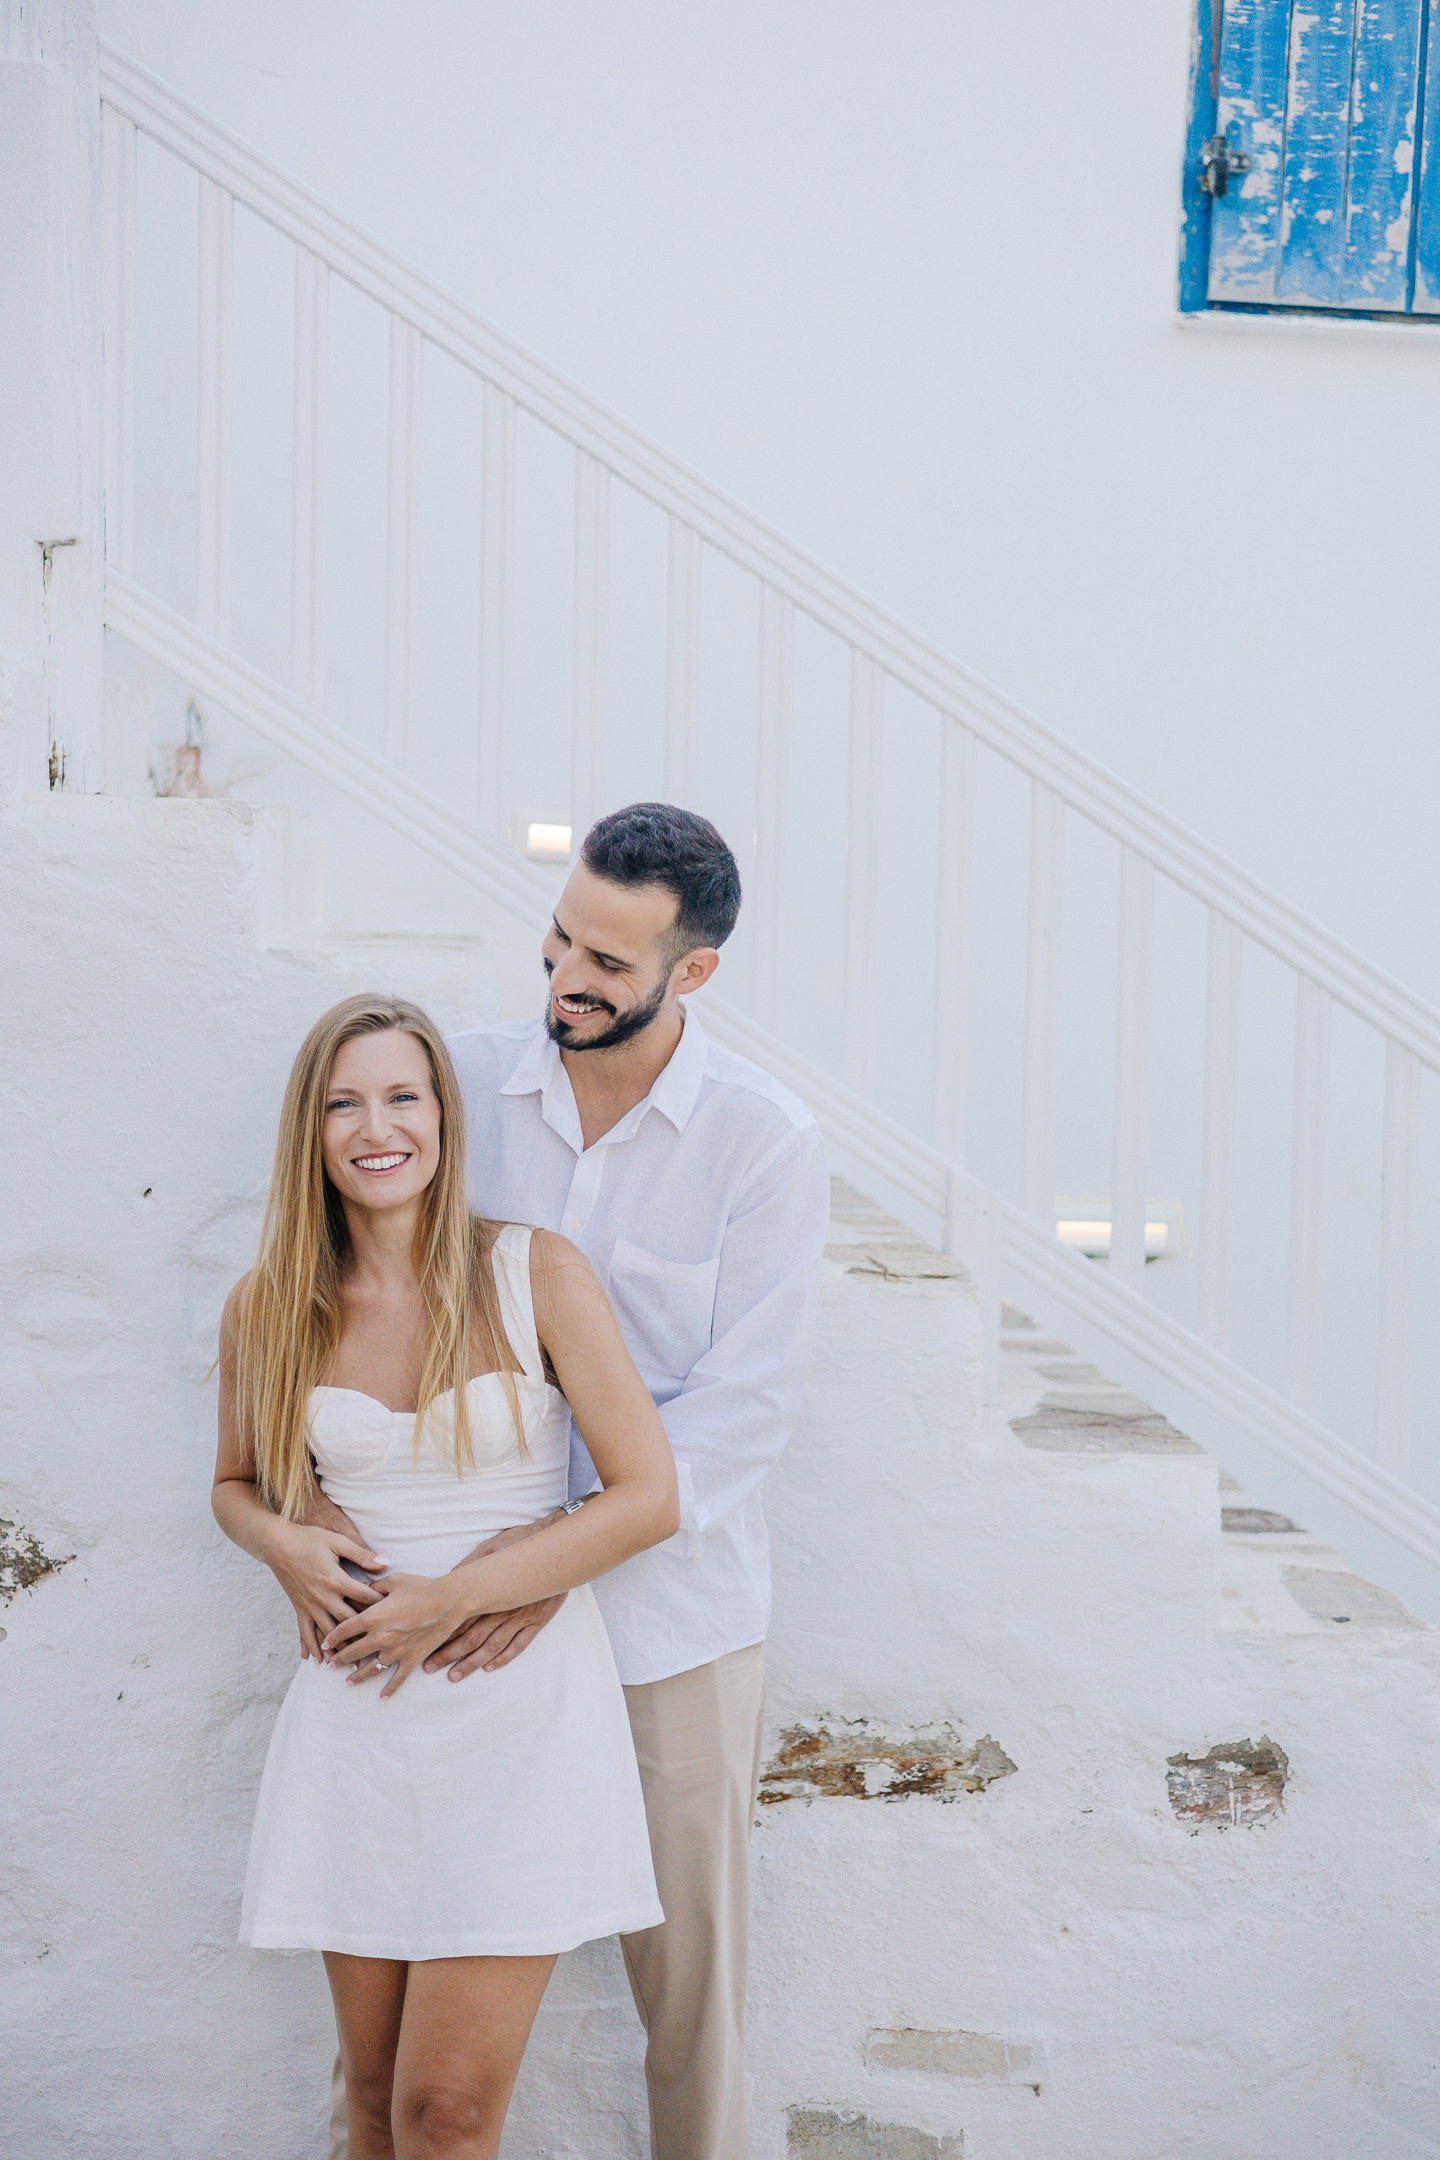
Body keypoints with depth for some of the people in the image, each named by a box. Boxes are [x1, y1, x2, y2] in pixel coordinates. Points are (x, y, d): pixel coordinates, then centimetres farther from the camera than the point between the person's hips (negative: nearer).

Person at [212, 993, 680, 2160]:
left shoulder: (538, 1274, -9)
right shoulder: (269, 1309, 1)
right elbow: (235, 1484, 18)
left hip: (524, 1707, -3)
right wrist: (287, 1545, -5)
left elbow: (649, 1497, -9)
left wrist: (451, 1598, -13)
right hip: (360, 1707, 3)